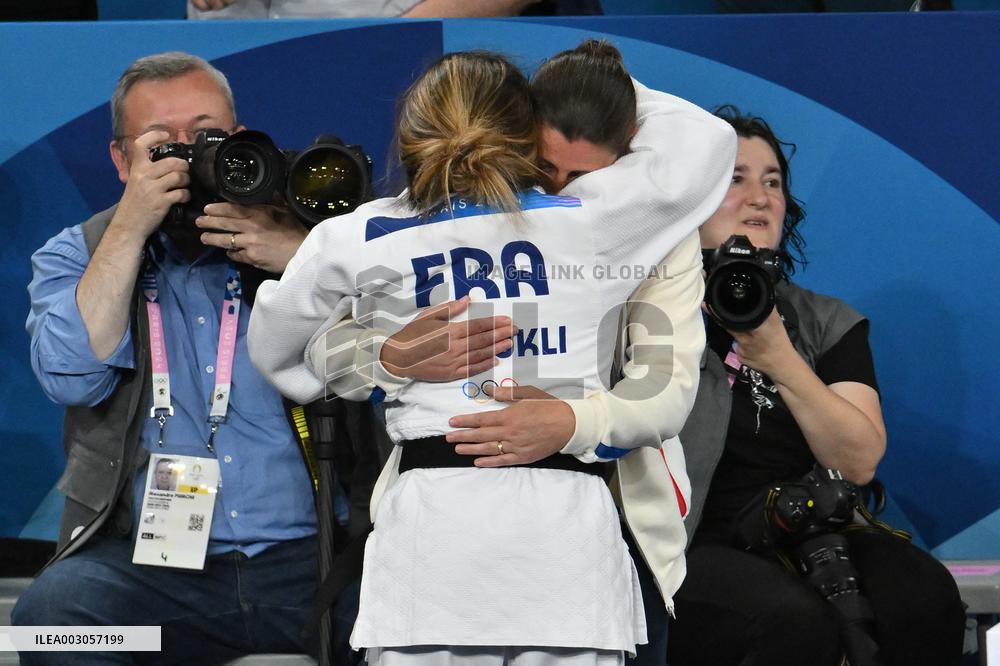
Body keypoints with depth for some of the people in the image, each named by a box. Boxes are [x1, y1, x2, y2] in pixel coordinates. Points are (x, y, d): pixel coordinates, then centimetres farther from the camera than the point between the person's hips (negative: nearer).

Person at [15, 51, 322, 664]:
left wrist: (301, 259, -11)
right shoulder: (76, 256, 13)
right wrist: (129, 228, -8)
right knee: (53, 608, -30)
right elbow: (72, 377, -7)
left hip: (307, 560, 0)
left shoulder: (297, 233, 12)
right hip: (154, 563, 0)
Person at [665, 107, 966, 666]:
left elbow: (860, 461, 1)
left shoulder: (829, 324, 17)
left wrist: (779, 359, -10)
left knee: (925, 597, -28)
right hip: (702, 548, -3)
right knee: (800, 621, -35)